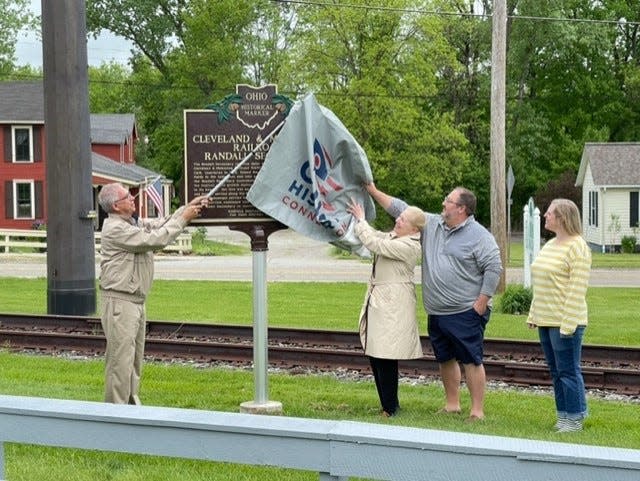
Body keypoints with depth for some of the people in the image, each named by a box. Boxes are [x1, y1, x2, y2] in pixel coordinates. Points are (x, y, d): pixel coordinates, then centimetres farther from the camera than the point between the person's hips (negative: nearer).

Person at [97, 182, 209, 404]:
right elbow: (155, 239, -19)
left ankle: (131, 404, 24)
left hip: (136, 301, 10)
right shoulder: (115, 229, -17)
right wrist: (183, 218, -13)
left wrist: (187, 208, 6)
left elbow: (160, 224, 18)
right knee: (121, 359, -9)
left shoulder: (133, 223, 15)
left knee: (135, 358, 15)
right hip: (120, 301, -10)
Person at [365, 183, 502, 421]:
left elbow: (494, 268, -12)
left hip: (466, 313, -7)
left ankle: (477, 411, -1)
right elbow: (401, 209, 14)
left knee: (471, 360, -5)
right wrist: (373, 191, 12)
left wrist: (482, 302, -14)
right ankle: (452, 405, 27)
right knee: (445, 359, 15)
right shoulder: (432, 224, 10)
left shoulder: (479, 236, -9)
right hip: (436, 313, 7)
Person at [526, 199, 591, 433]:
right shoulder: (550, 245, 14)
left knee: (568, 371, -2)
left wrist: (568, 324, -21)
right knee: (556, 372, 13)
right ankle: (564, 416, 21)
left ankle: (574, 419, 7)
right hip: (545, 321, 9)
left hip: (564, 322, -9)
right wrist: (533, 315, 16)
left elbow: (577, 290, -18)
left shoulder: (577, 247, -13)